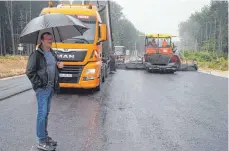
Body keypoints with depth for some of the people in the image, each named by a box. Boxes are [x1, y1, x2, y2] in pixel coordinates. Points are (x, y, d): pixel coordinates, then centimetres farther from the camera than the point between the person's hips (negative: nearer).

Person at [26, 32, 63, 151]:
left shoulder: (52, 53, 11)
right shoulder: (36, 54, -12)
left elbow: (56, 62, 27)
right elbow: (30, 72, -13)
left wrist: (59, 64, 4)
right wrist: (39, 84, -15)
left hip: (51, 87, 8)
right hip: (42, 88, -8)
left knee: (46, 113, 16)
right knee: (42, 113, -5)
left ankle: (45, 136, 27)